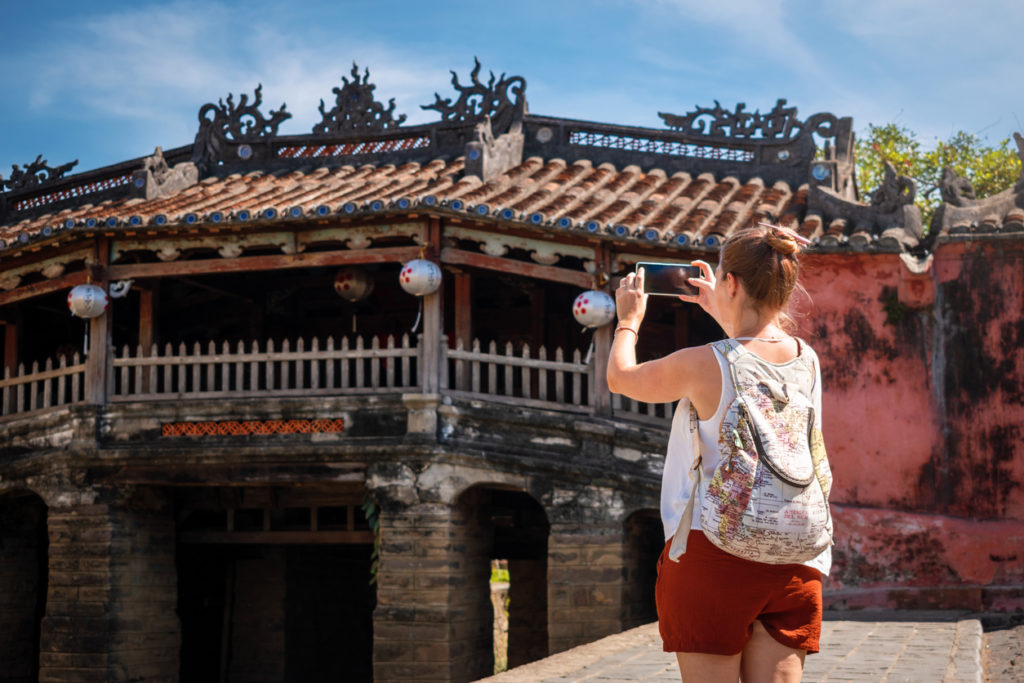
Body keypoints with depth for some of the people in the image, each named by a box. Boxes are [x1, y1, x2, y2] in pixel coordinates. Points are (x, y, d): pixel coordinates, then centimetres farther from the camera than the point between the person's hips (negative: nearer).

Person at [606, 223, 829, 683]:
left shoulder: (703, 365, -12)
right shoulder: (807, 359, 3)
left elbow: (620, 378, 8)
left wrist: (629, 320, 26)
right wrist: (722, 314, 41)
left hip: (713, 553, -5)